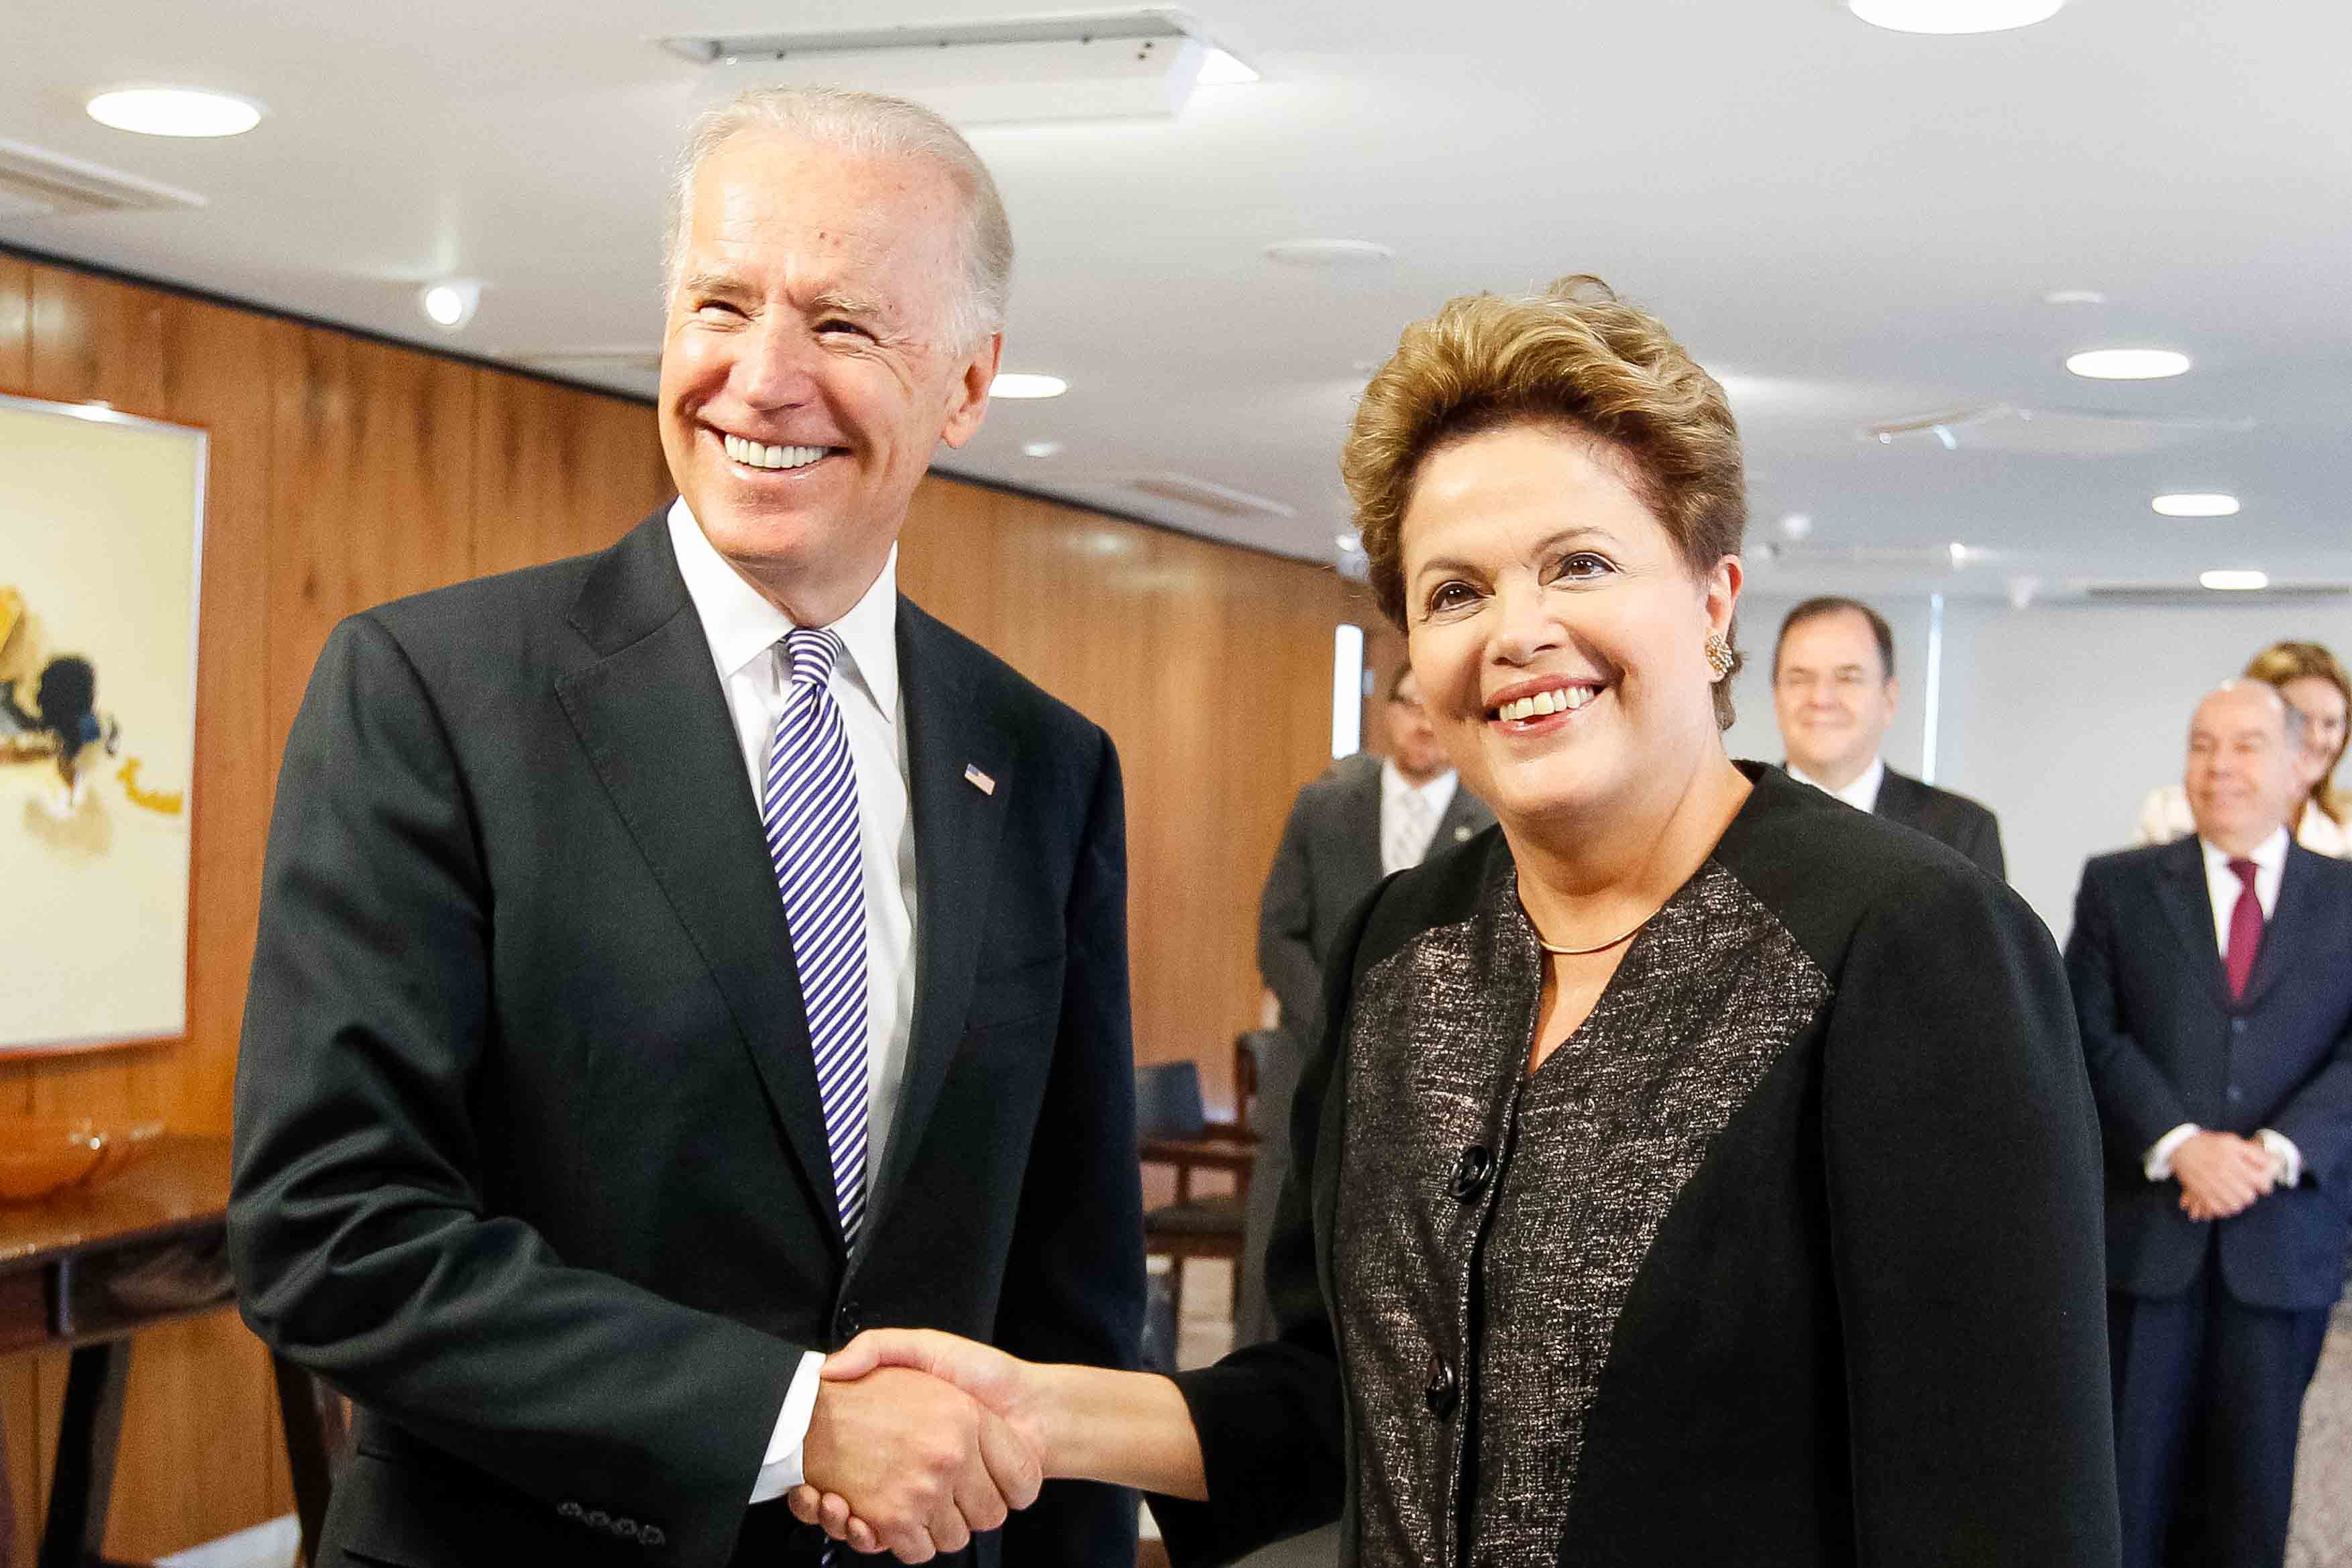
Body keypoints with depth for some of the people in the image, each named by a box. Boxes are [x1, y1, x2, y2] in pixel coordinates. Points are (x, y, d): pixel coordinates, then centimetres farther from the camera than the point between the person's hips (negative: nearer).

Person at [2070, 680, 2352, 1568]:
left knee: (2249, 1493, 8)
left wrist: (2279, 1152, -16)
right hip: (2142, 1228, -1)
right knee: (2128, 1483, 4)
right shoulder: (2118, 886, 6)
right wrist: (2179, 1144, -16)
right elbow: (2092, 1035, -2)